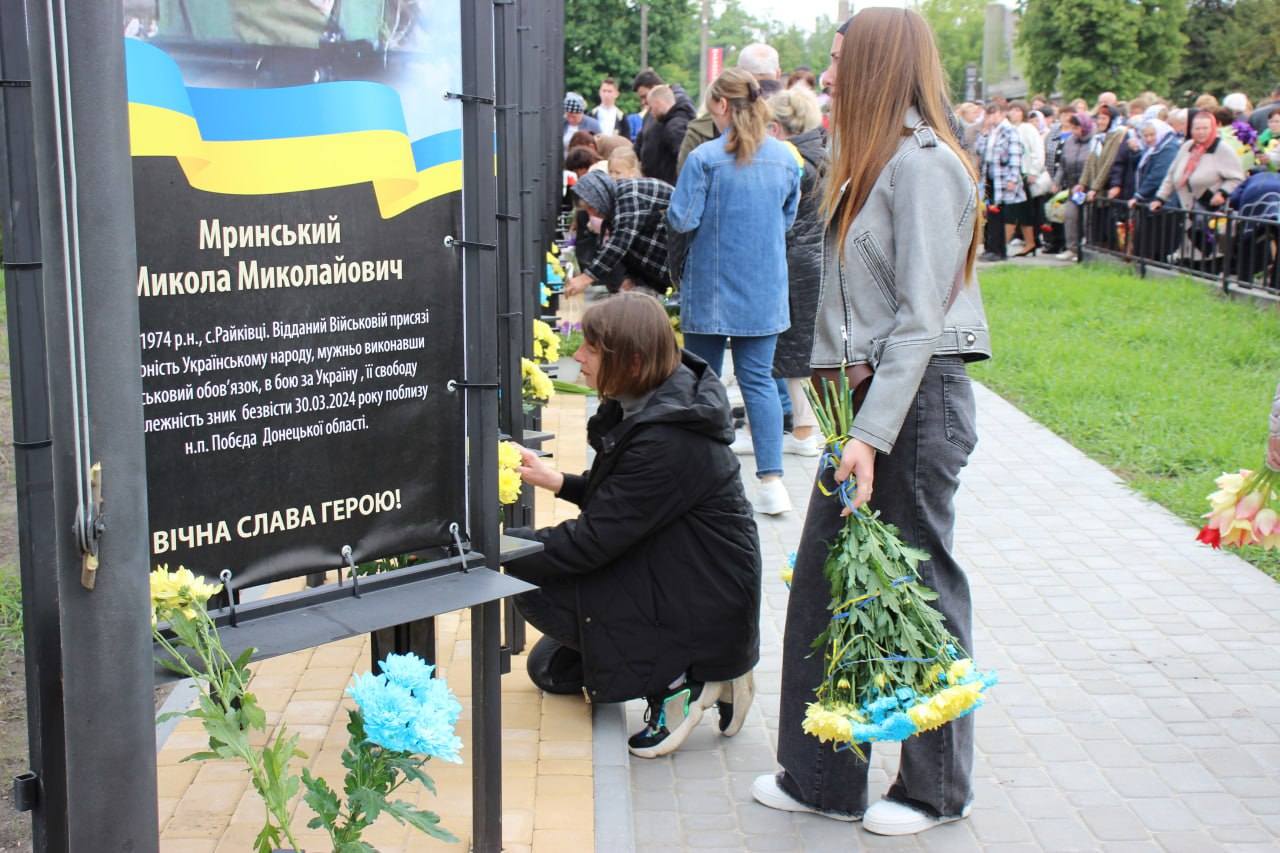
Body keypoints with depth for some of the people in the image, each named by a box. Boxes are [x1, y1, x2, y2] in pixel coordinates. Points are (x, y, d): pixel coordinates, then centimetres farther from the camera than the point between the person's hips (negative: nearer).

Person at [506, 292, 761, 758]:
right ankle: (705, 672, 11)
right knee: (550, 666, 16)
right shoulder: (645, 404, 2)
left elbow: (593, 541, -25)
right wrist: (560, 482, 4)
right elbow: (620, 501, 15)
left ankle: (672, 682, -7)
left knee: (532, 581, -12)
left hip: (706, 608, -10)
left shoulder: (666, 442, -28)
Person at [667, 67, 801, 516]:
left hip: (711, 289, -3)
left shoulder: (704, 158, -13)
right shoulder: (785, 158, 2)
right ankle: (771, 478, -4)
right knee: (758, 379, 5)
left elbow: (681, 220, -12)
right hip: (764, 291, 3)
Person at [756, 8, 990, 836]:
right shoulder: (877, 163, 15)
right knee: (822, 582, 11)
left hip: (918, 401, -9)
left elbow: (920, 317, -19)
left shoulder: (924, 164, -14)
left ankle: (936, 790, 20)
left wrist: (873, 435, -21)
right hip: (872, 397, 9)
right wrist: (851, 416, 8)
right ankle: (822, 776, 23)